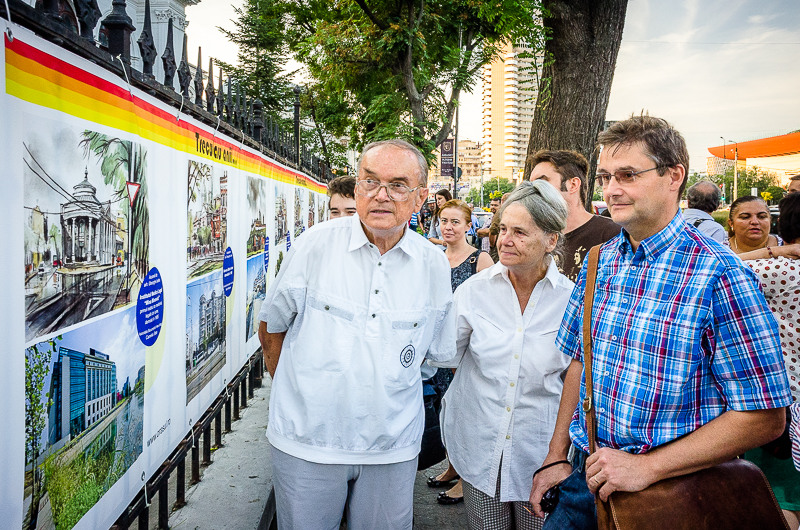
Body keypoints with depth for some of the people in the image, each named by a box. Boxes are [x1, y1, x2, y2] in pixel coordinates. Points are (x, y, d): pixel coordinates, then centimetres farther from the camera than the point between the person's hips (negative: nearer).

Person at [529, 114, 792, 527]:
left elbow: (764, 416, -17)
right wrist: (556, 457, 4)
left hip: (673, 492, -4)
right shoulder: (599, 262, 1)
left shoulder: (720, 277, -17)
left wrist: (646, 467, -21)